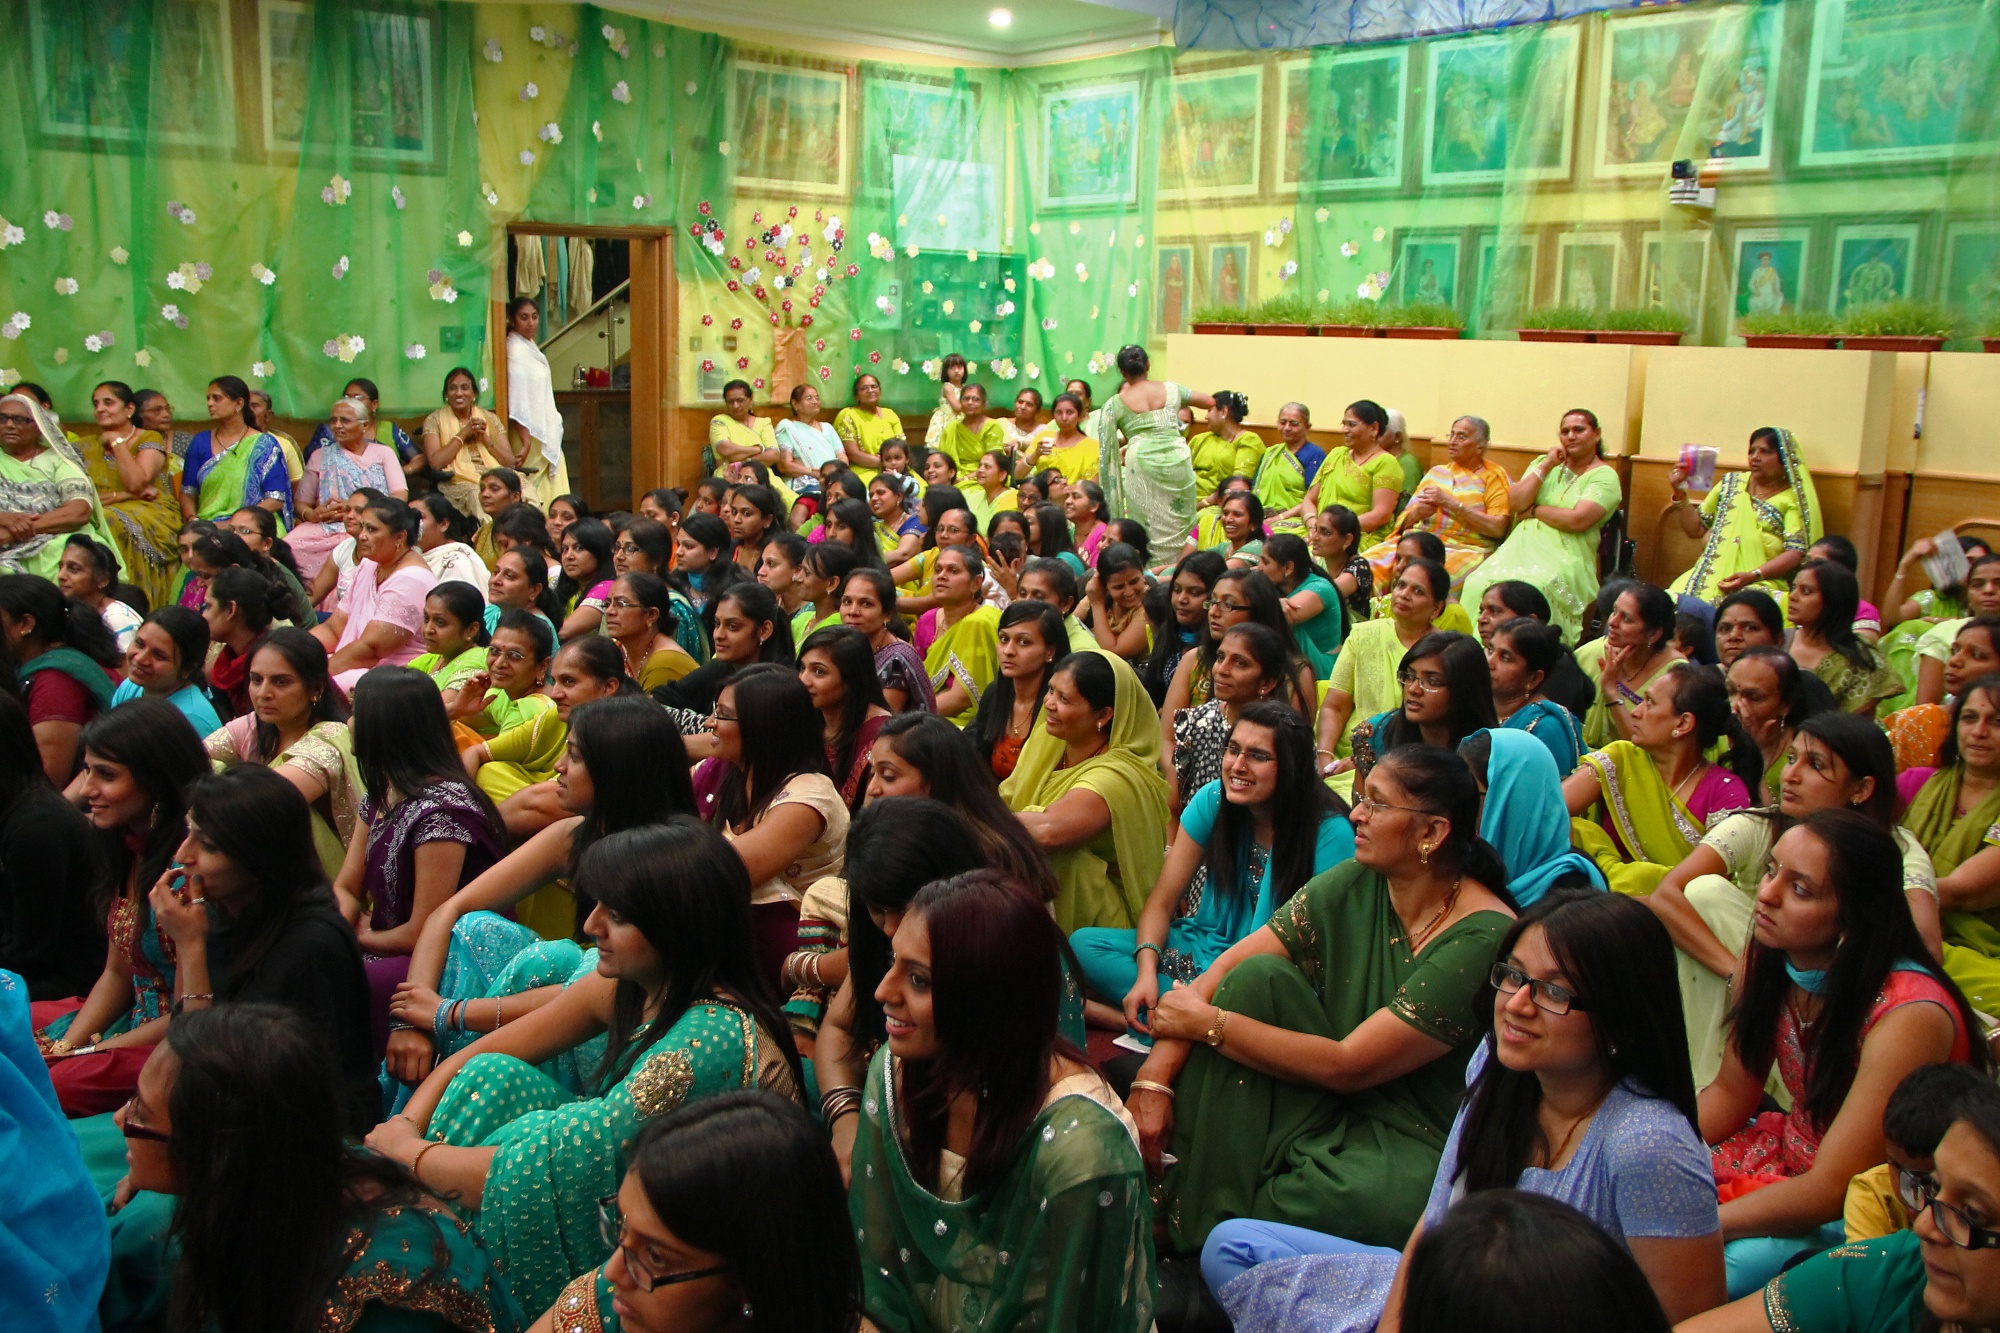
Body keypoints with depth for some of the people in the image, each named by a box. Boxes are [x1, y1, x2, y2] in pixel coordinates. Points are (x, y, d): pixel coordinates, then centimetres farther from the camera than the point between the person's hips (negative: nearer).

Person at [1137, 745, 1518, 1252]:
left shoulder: (1484, 939, -24)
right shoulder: (1355, 885, -5)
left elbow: (1347, 1066, -23)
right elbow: (1220, 975, -8)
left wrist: (1207, 1023, -19)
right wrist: (1154, 1080, -20)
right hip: (1336, 1100, 6)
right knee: (1260, 975, -15)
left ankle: (1203, 1229, -6)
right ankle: (1186, 1204, -11)